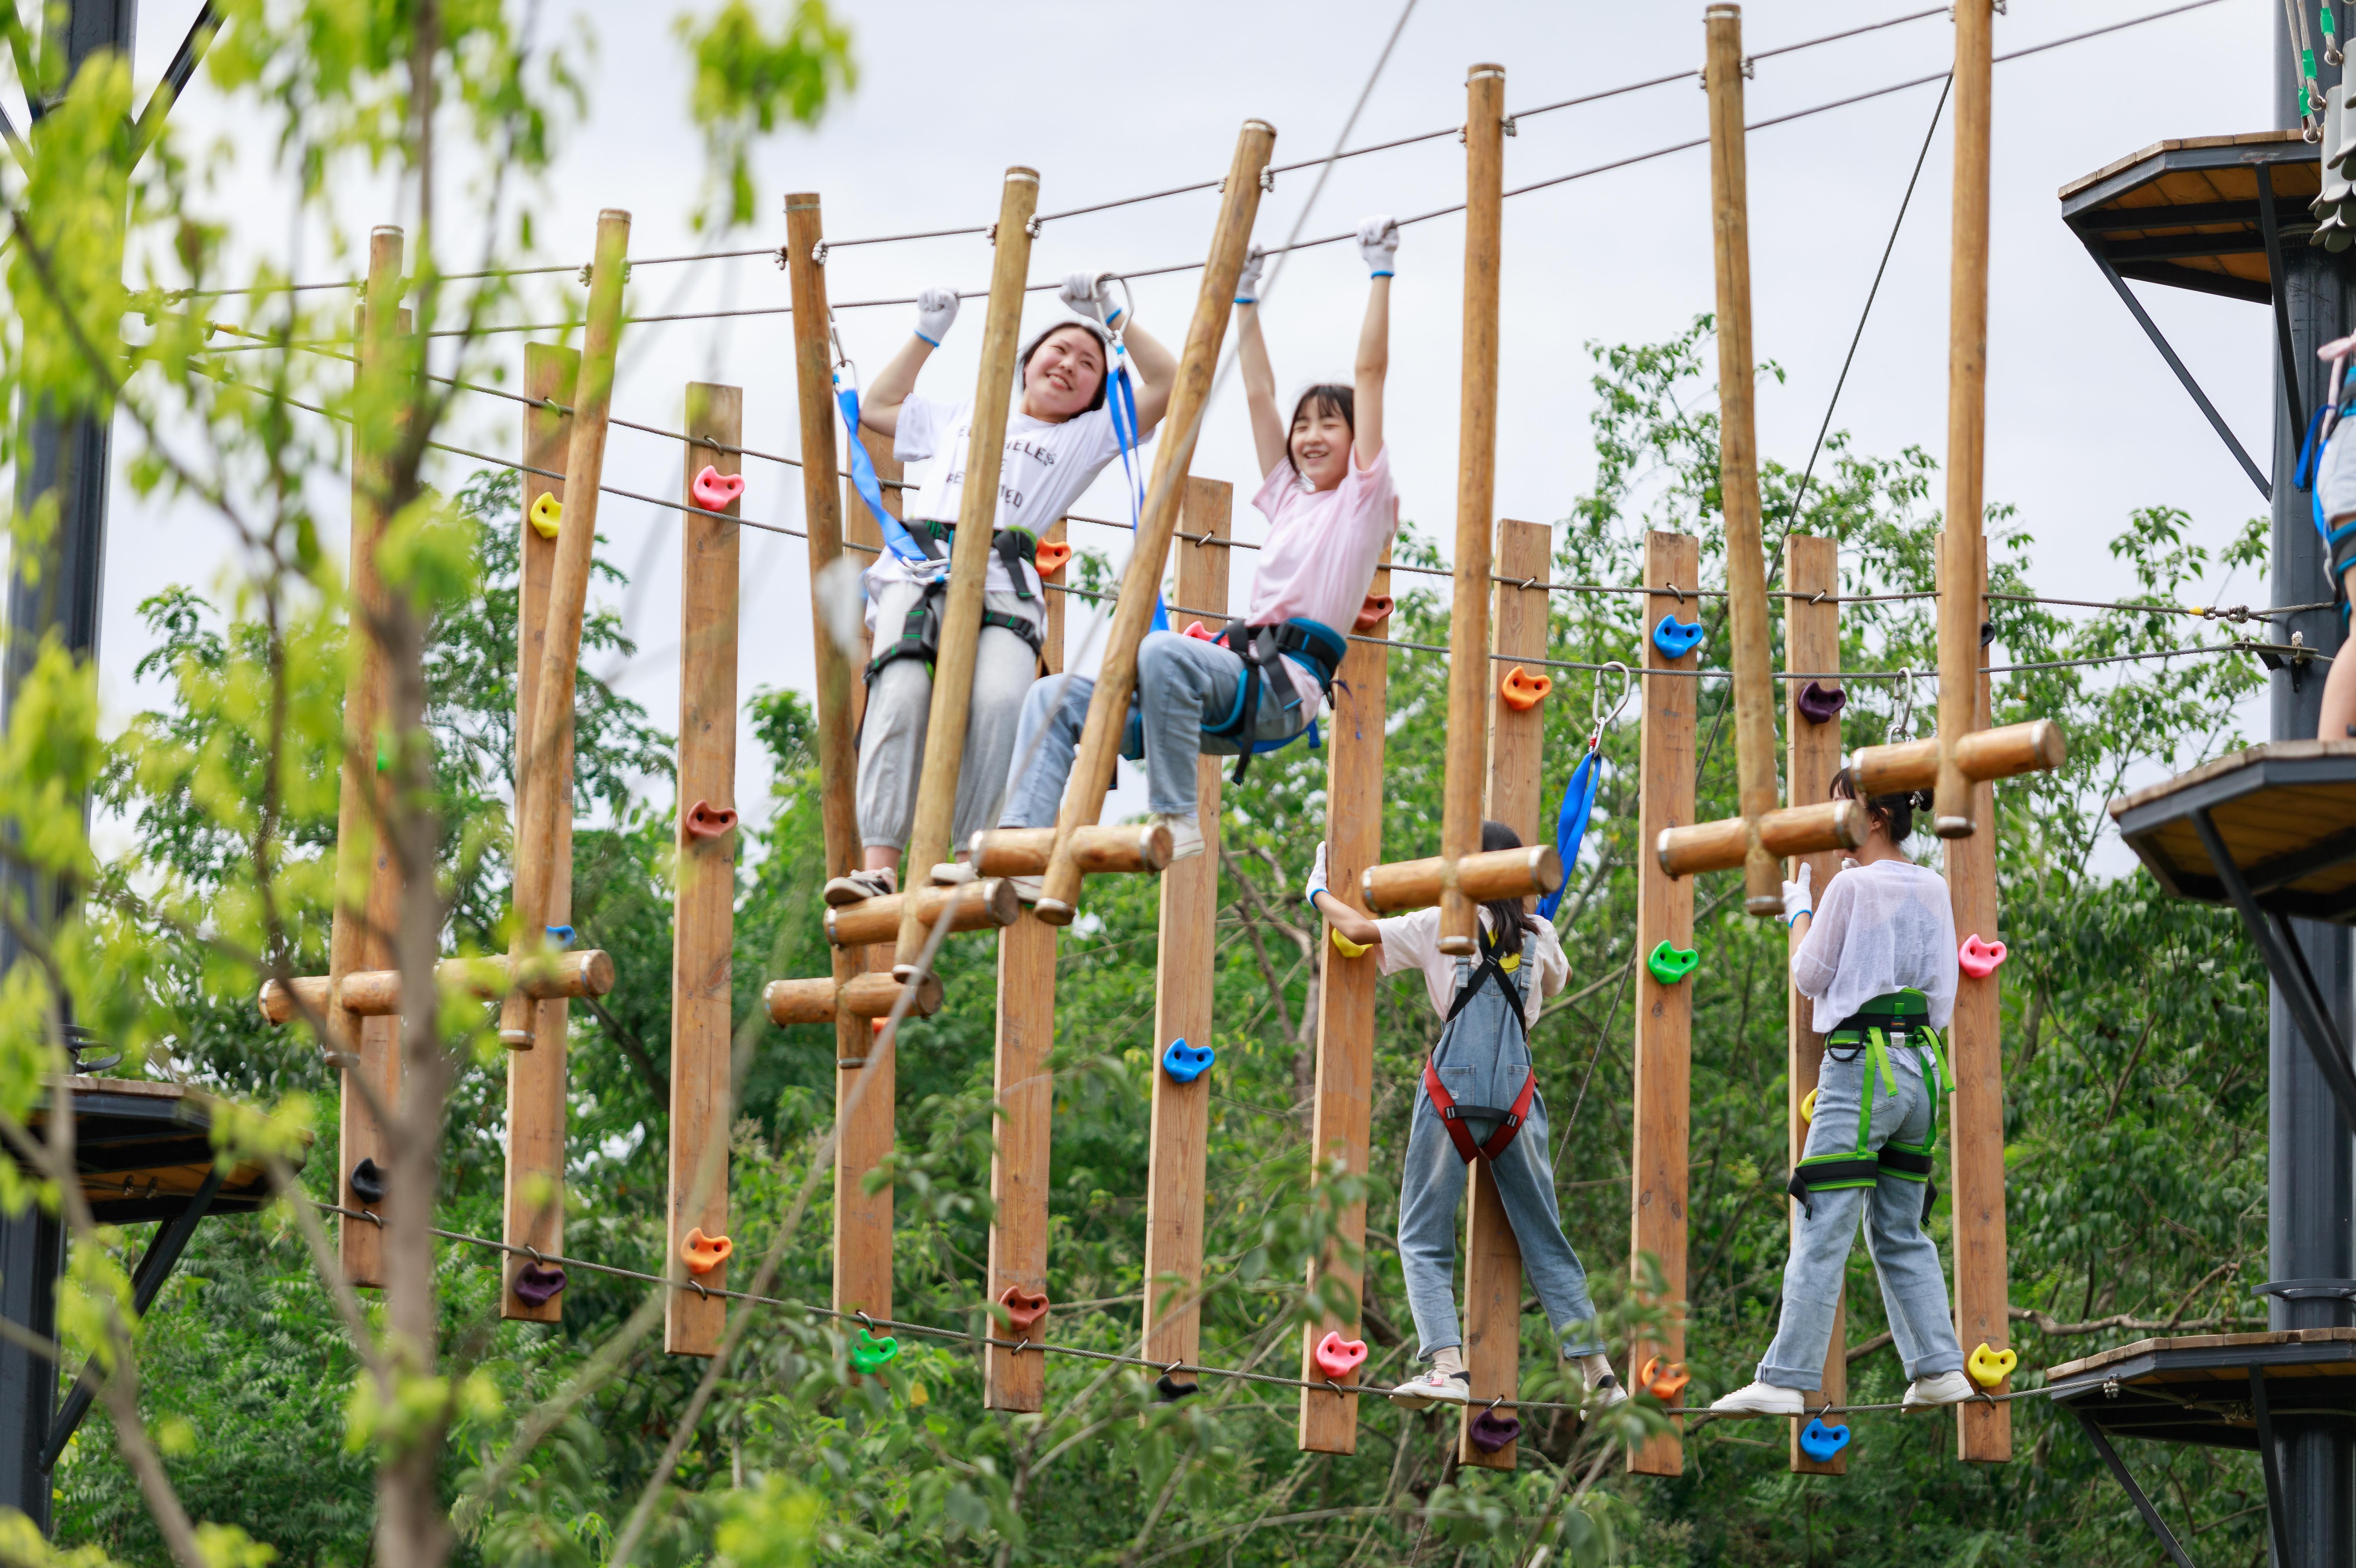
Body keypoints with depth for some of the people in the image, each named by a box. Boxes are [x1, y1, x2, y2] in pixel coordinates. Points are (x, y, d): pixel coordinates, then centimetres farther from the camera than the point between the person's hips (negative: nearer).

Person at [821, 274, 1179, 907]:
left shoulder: (1087, 438, 31)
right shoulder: (963, 416, 38)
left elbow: (1169, 384, 23)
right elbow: (877, 408, 49)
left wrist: (1113, 317, 23)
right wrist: (927, 335, 48)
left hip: (1004, 577, -1)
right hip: (919, 566, 1)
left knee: (1002, 699, -34)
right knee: (901, 691, -30)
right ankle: (878, 863, -39)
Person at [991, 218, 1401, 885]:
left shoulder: (1364, 495, 9)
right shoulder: (1289, 497, 29)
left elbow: (1371, 371, 6)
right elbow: (1259, 394, 35)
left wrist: (1381, 273, 7)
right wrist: (1246, 301, 38)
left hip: (1286, 686, -8)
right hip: (1239, 684, 8)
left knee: (1164, 650, -39)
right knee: (1055, 697, -6)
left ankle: (1177, 821, -34)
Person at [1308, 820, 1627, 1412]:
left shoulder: (1443, 925, 5)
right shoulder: (1540, 936, 15)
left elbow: (1359, 931, 9)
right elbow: (1560, 978, 37)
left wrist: (1319, 892, 28)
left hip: (1454, 1092, -3)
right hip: (1517, 1093, 3)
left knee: (1424, 1239, 1)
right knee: (1545, 1241, 12)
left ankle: (1447, 1364, -19)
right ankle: (1598, 1372, 8)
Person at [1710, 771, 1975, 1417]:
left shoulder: (1851, 885, -9)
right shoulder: (1932, 889, 10)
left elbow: (1809, 978, -1)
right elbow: (1942, 993, 14)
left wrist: (1799, 913, 13)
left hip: (1859, 1066, -7)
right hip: (1920, 1069, 7)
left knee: (1823, 1232, -8)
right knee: (1901, 1234, 14)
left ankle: (1786, 1380, -10)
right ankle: (1938, 1368, 6)